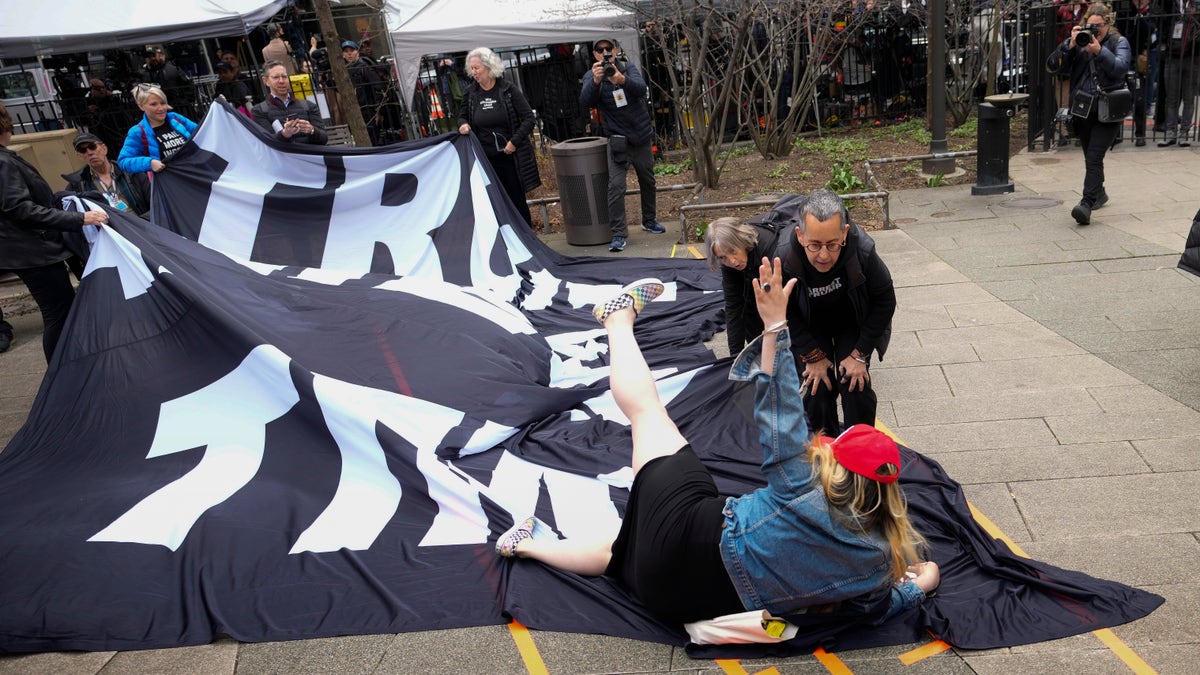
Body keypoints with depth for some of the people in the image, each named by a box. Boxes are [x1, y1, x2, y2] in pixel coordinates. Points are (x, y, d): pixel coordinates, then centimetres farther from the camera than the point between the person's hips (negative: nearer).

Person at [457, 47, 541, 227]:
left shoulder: (508, 89, -5)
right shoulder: (471, 92, 4)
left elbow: (529, 118, -5)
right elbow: (463, 115, 19)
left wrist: (514, 142, -13)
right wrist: (463, 124, -5)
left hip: (511, 156, -3)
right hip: (486, 158, 3)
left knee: (517, 199, 4)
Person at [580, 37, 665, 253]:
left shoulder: (628, 68, 0)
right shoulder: (591, 77, -2)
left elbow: (641, 89, -20)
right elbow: (585, 101, -21)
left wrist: (622, 80, -41)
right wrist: (596, 81, -40)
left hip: (642, 136, 3)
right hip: (617, 140, -2)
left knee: (648, 182, 15)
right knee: (616, 185, -16)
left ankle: (649, 220, 36)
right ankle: (618, 234, -14)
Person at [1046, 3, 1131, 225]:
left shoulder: (1119, 42, 2)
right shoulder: (1078, 43, 7)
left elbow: (1121, 68, -16)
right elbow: (1052, 66, -4)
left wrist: (1099, 51, -26)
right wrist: (1070, 45, -16)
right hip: (1082, 109, 4)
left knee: (1094, 157, -17)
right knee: (1090, 158, 17)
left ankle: (1086, 204, -25)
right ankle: (1099, 194, 40)